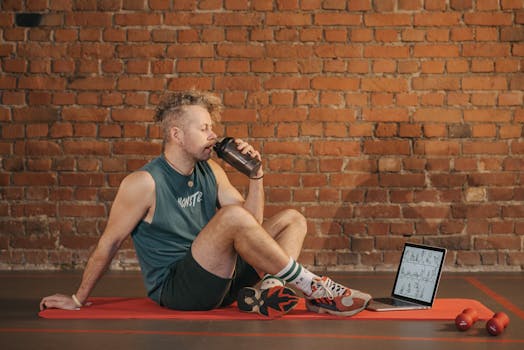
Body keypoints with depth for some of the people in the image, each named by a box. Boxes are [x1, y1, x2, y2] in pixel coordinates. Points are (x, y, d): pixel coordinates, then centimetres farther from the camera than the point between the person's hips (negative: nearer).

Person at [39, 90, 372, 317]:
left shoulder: (211, 171, 8)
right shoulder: (143, 183, -11)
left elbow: (253, 223, 10)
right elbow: (109, 243, -5)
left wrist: (256, 175, -3)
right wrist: (78, 299, 2)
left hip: (216, 276, 8)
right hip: (176, 289, -8)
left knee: (293, 219, 6)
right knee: (232, 215, -32)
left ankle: (261, 293, -21)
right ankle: (311, 287, -21)